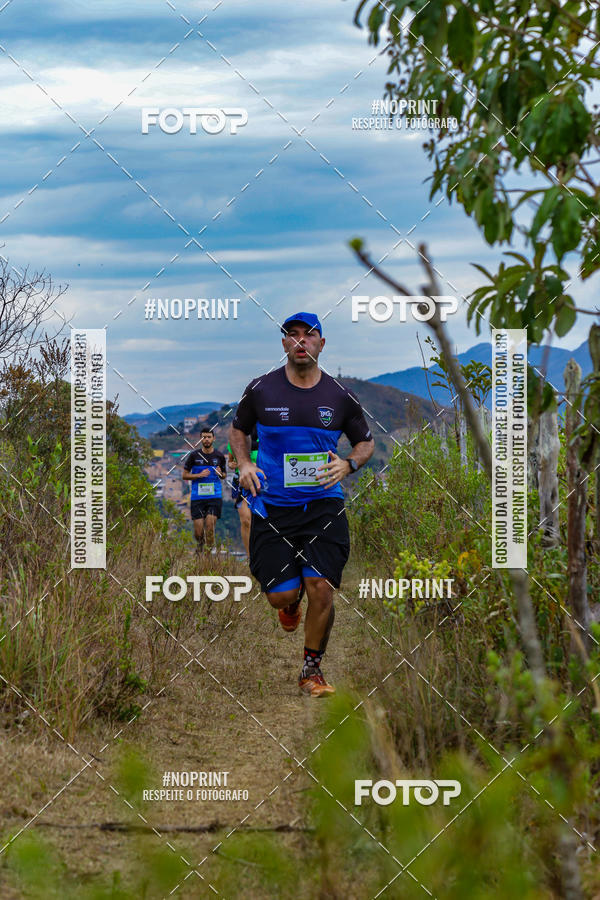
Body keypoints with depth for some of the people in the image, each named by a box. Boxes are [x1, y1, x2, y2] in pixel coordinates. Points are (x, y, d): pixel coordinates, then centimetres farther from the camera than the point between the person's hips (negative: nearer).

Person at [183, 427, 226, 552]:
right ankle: (199, 545, 32)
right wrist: (199, 475, -12)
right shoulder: (194, 455, 1)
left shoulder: (219, 456, 6)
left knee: (210, 525, -16)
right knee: (198, 531, -2)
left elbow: (224, 475, 18)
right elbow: (185, 475, 4)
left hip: (215, 496, 0)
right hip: (197, 497, 0)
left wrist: (220, 474, -6)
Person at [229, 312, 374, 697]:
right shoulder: (261, 390, 2)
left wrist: (347, 464, -5)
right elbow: (238, 429, 19)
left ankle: (312, 669, 9)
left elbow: (366, 442, 16)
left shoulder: (340, 396, 4)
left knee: (321, 588, -11)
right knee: (280, 595, -6)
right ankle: (292, 601, 35)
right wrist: (244, 464, 1)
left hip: (323, 503, 0)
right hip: (272, 505, 0)